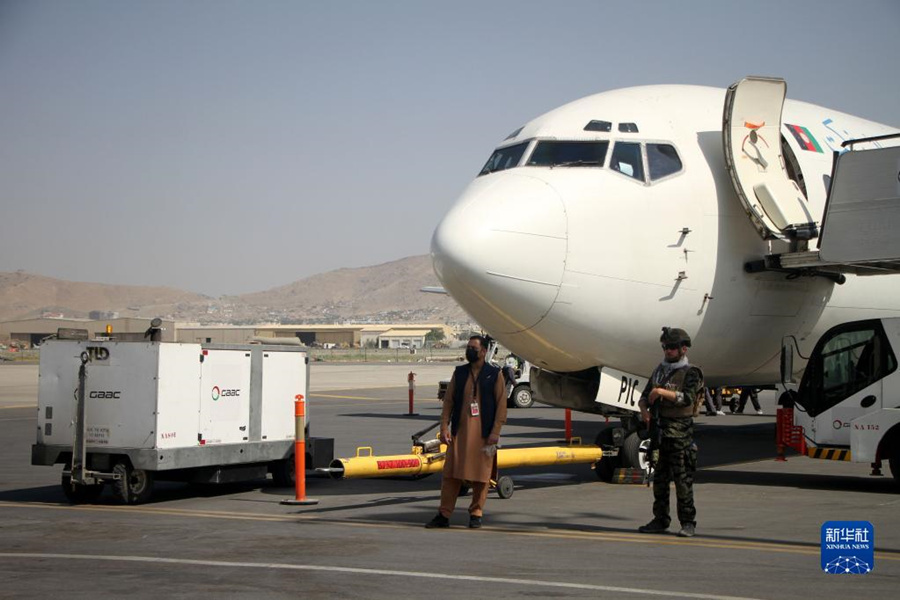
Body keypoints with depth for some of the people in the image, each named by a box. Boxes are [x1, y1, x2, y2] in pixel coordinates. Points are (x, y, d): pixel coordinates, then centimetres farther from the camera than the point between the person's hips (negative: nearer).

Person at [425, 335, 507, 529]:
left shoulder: (494, 374, 2)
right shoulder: (459, 373, 11)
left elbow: (501, 404, -1)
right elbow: (448, 400, 10)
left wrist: (495, 431, -8)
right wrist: (444, 427, 1)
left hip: (483, 433, -3)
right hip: (459, 431, 3)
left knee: (481, 475, 2)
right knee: (451, 473, 2)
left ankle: (476, 514, 14)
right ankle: (444, 515, 7)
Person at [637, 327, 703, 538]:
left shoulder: (690, 373, -3)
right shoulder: (659, 370, 16)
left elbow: (688, 398, -18)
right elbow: (645, 396, 15)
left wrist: (663, 392, -26)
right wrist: (644, 408, -5)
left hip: (679, 432, -6)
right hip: (659, 431, 6)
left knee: (683, 479, -5)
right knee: (659, 479, 9)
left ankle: (688, 522, 3)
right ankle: (660, 520, 16)